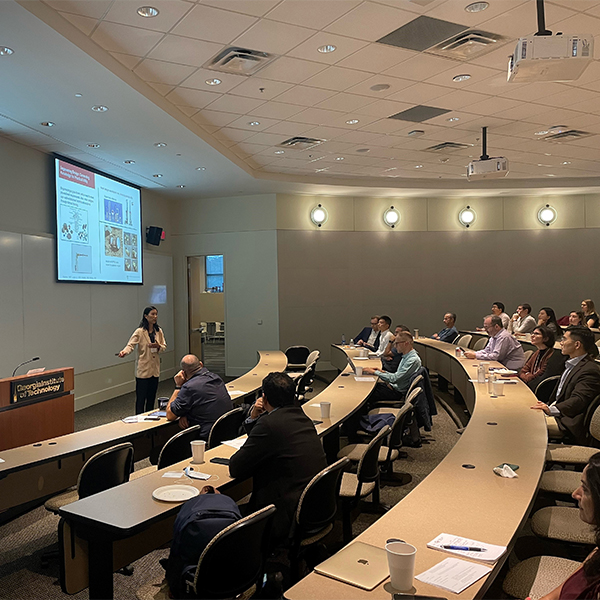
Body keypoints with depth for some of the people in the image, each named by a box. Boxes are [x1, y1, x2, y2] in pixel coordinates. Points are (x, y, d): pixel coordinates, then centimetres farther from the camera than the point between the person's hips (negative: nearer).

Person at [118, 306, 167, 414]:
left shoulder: (159, 331, 7)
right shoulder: (139, 332, -9)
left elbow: (164, 347, 10)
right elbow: (131, 345, -17)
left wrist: (158, 346, -12)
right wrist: (124, 352, -38)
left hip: (155, 368, 5)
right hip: (143, 369, -5)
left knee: (151, 397, 13)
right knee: (141, 397, -2)